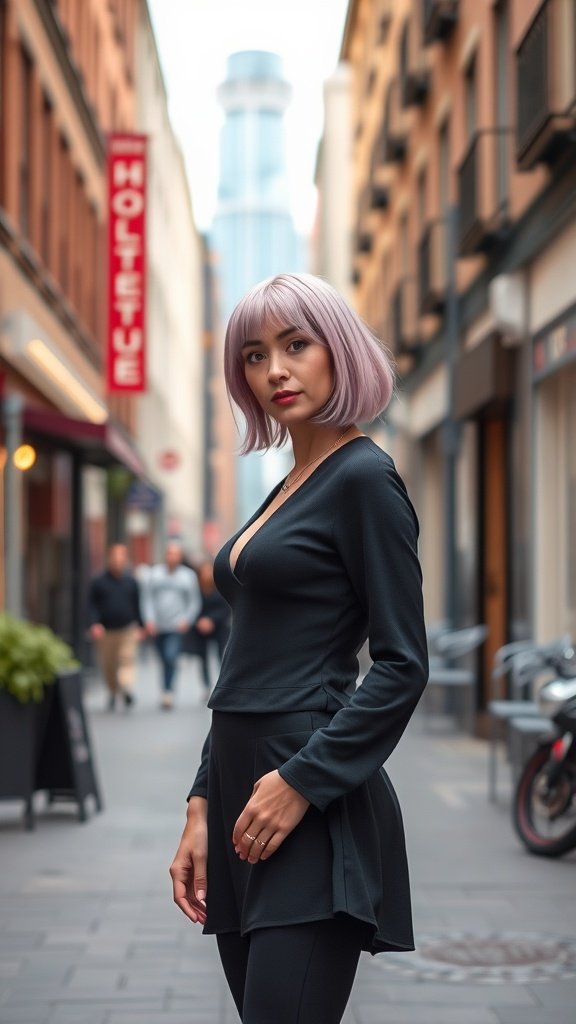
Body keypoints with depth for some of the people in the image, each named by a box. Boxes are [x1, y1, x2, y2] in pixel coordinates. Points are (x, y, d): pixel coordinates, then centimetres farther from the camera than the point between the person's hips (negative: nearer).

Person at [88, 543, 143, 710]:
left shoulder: (131, 582, 7)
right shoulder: (99, 582, 1)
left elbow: (137, 606, 15)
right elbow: (92, 606, 0)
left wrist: (140, 626, 15)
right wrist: (94, 624, -14)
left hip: (128, 630, 0)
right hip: (106, 632, 0)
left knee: (127, 660, -17)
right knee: (108, 665, 8)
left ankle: (126, 688, -30)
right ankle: (113, 691, 28)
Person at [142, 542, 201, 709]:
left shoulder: (188, 575, 5)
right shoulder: (154, 573, 7)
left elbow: (194, 602, 7)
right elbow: (147, 598, 5)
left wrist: (187, 619, -8)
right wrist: (149, 619, -8)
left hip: (177, 626, -2)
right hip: (158, 627, 3)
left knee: (171, 656, -22)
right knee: (164, 661, 10)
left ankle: (167, 692, -20)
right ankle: (168, 694, 24)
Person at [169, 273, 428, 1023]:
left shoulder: (365, 478, -8)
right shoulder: (288, 489, 17)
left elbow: (402, 667, -13)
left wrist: (301, 782, -18)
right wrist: (203, 806, 13)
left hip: (313, 810, -9)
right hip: (243, 794, 9)